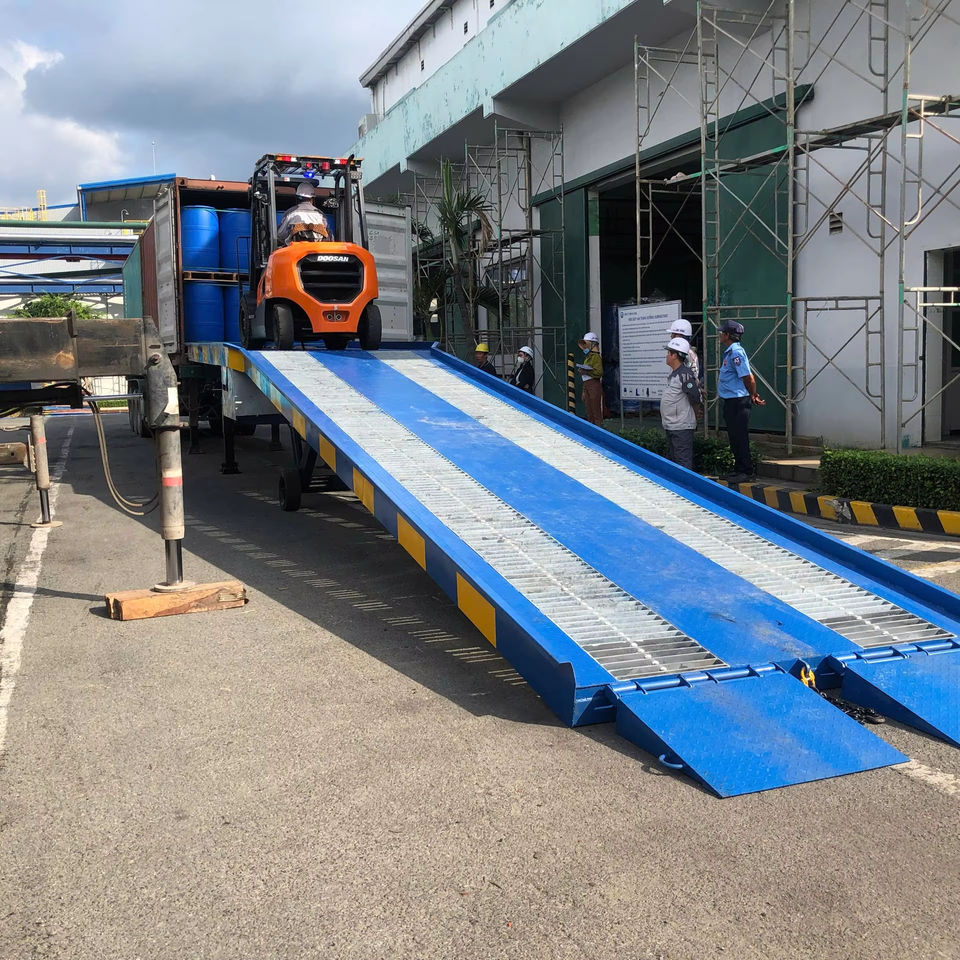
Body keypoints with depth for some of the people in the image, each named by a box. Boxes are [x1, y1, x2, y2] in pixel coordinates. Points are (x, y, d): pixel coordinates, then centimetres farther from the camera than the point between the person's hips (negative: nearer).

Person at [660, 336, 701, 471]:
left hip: (682, 427, -11)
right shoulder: (672, 372, 13)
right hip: (670, 426, 11)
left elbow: (695, 398, -18)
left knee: (683, 461, -9)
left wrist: (696, 414, -3)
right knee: (672, 458, 19)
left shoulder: (685, 374, -17)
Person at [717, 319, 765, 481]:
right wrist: (753, 396, 17)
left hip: (738, 402, -10)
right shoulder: (729, 352, 15)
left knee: (740, 437, -5)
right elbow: (747, 378, 18)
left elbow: (748, 378, -18)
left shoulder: (736, 353, -17)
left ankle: (746, 471, 1)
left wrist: (753, 397, -8)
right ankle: (738, 470, 23)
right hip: (730, 402, 10)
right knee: (734, 437, 15)